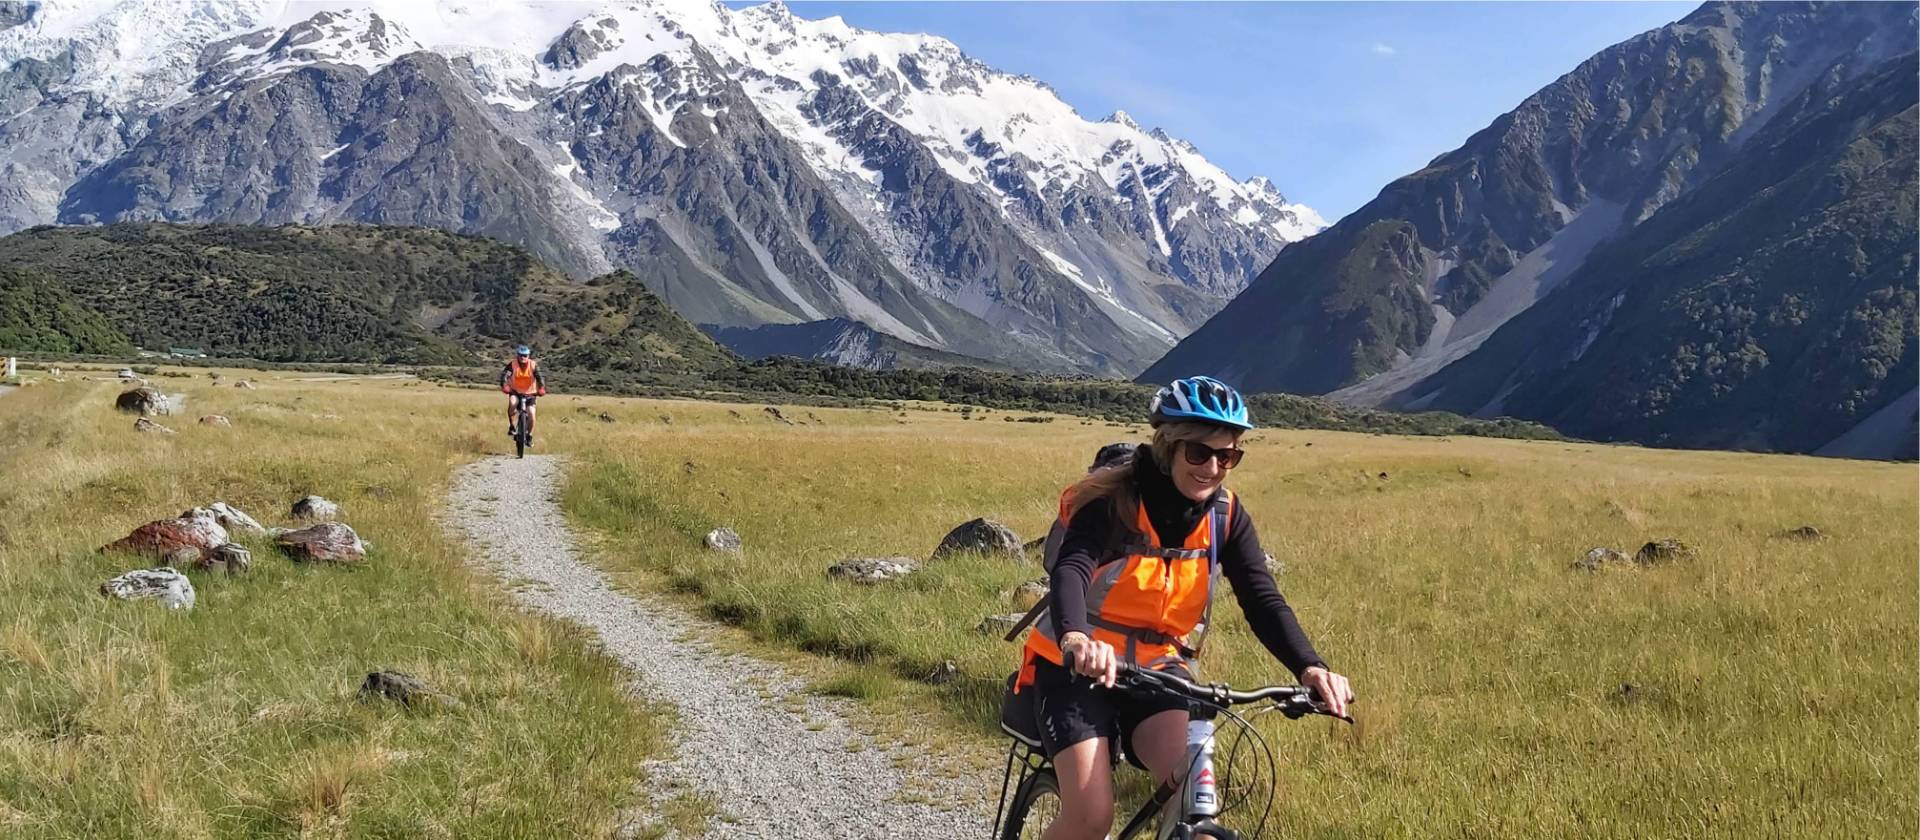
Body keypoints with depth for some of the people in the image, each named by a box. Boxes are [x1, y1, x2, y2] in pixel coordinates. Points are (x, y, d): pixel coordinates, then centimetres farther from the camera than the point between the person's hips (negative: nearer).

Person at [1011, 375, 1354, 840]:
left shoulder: (1226, 515, -5)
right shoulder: (1112, 501, -19)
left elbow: (1262, 598, -14)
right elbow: (1070, 571, -35)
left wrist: (1309, 667, -34)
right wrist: (1076, 639, -58)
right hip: (1077, 667, -4)